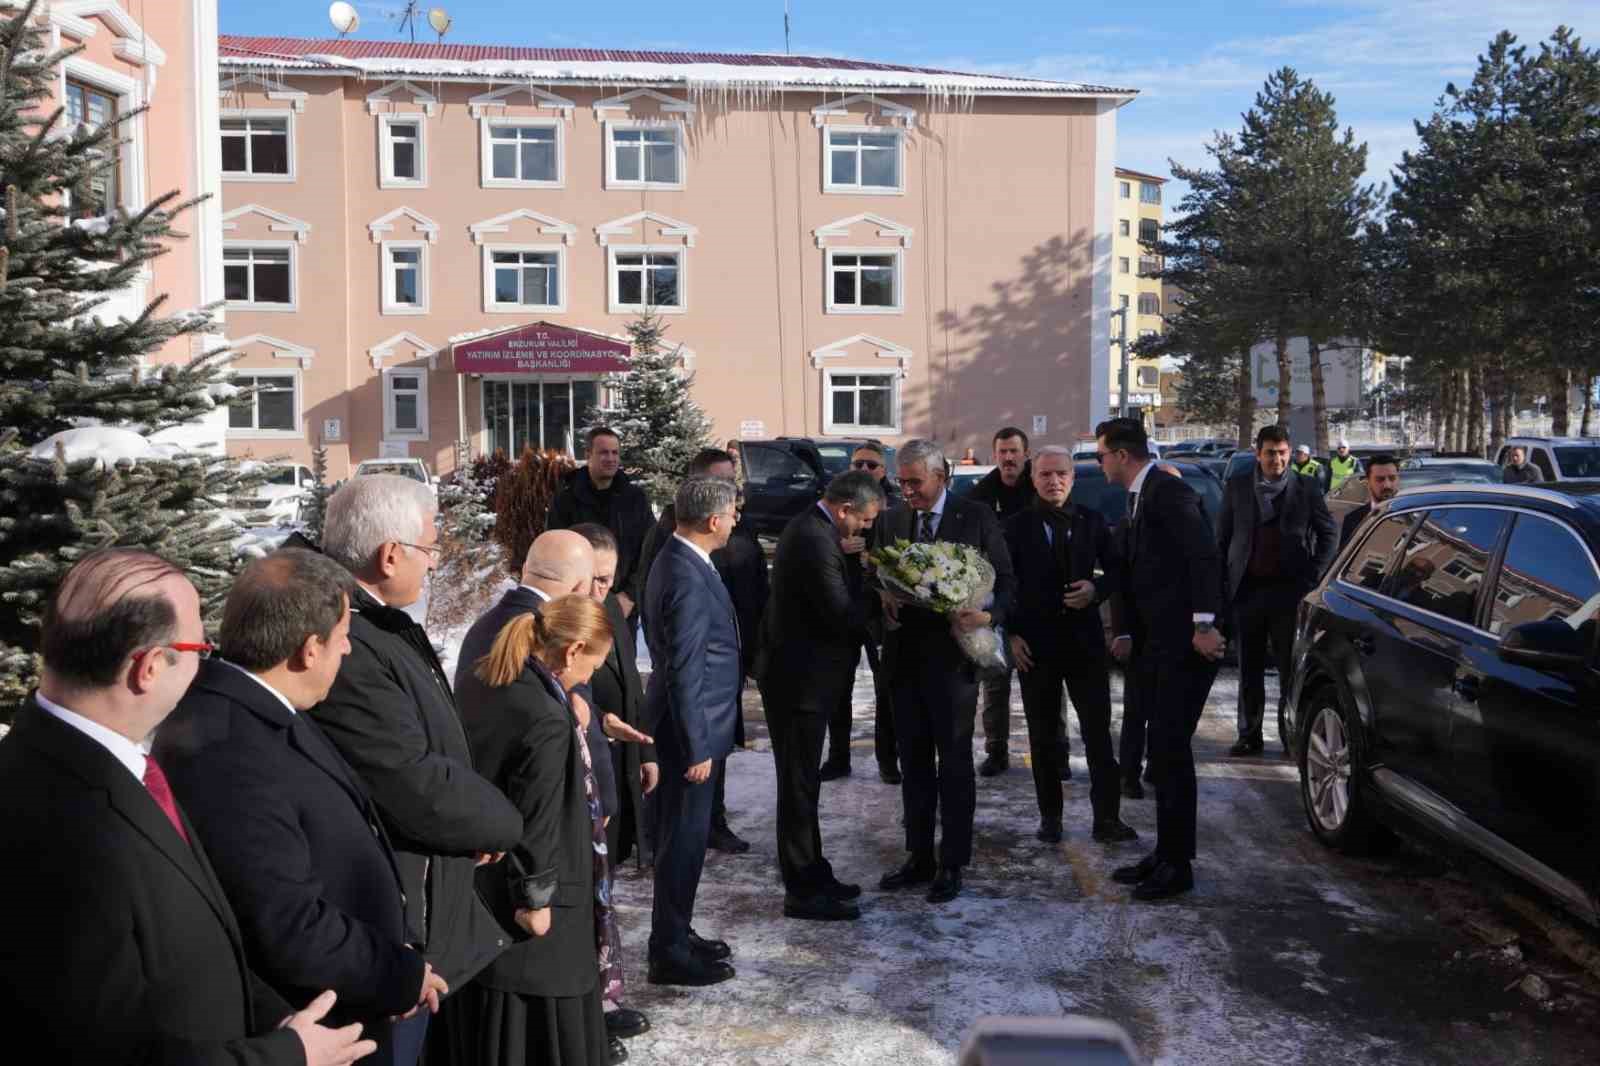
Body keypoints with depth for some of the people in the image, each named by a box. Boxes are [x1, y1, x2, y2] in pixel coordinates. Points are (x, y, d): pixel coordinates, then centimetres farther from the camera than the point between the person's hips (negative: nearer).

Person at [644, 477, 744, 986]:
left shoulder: (680, 561, 7)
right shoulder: (687, 579, -24)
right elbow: (684, 673, -24)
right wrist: (697, 747, -19)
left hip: (690, 724, 10)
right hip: (689, 731, -10)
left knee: (684, 835, 19)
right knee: (684, 838, 2)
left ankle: (676, 933, 33)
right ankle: (669, 952, 15)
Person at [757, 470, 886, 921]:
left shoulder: (809, 528, 9)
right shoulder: (816, 541, -23)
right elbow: (842, 614, -24)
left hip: (798, 672, 11)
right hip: (799, 679, -11)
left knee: (803, 781, 18)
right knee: (799, 784, -1)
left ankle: (812, 874, 30)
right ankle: (802, 892, 10)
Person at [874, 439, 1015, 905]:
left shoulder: (976, 518, -3)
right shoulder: (890, 521, 8)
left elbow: (1004, 579, -2)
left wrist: (990, 615, -21)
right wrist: (884, 599, -11)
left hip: (953, 656, -4)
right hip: (905, 657, 4)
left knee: (954, 762, 4)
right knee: (914, 763, 12)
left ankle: (952, 864, 15)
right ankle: (919, 858, 24)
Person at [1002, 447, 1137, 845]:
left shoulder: (1092, 522, 5)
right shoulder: (1016, 527, 0)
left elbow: (1114, 570, 10)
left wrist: (1096, 589, -10)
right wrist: (1012, 634, -5)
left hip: (1086, 641, 1)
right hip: (1035, 644, -1)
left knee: (1099, 731, -1)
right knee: (1043, 736, 7)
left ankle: (1107, 817, 5)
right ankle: (1050, 816, 18)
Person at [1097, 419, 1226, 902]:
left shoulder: (1169, 492, -12)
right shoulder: (1139, 498, 18)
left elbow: (1205, 557, -20)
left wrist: (1203, 626, -22)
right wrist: (1128, 635, 17)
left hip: (1183, 645, -10)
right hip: (1155, 645, 10)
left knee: (1171, 752, -5)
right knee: (1163, 751, 13)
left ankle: (1177, 864, 4)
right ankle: (1166, 853, 22)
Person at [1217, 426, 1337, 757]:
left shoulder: (1306, 488, 2)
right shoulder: (1237, 487, 5)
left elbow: (1328, 535, 7)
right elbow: (1223, 537, 8)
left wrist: (1313, 577, -2)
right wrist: (1224, 586, 2)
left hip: (1289, 590, -2)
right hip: (1247, 589, 2)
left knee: (1290, 668, 3)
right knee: (1249, 668, 9)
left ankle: (1291, 735, 13)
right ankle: (1249, 735, 18)